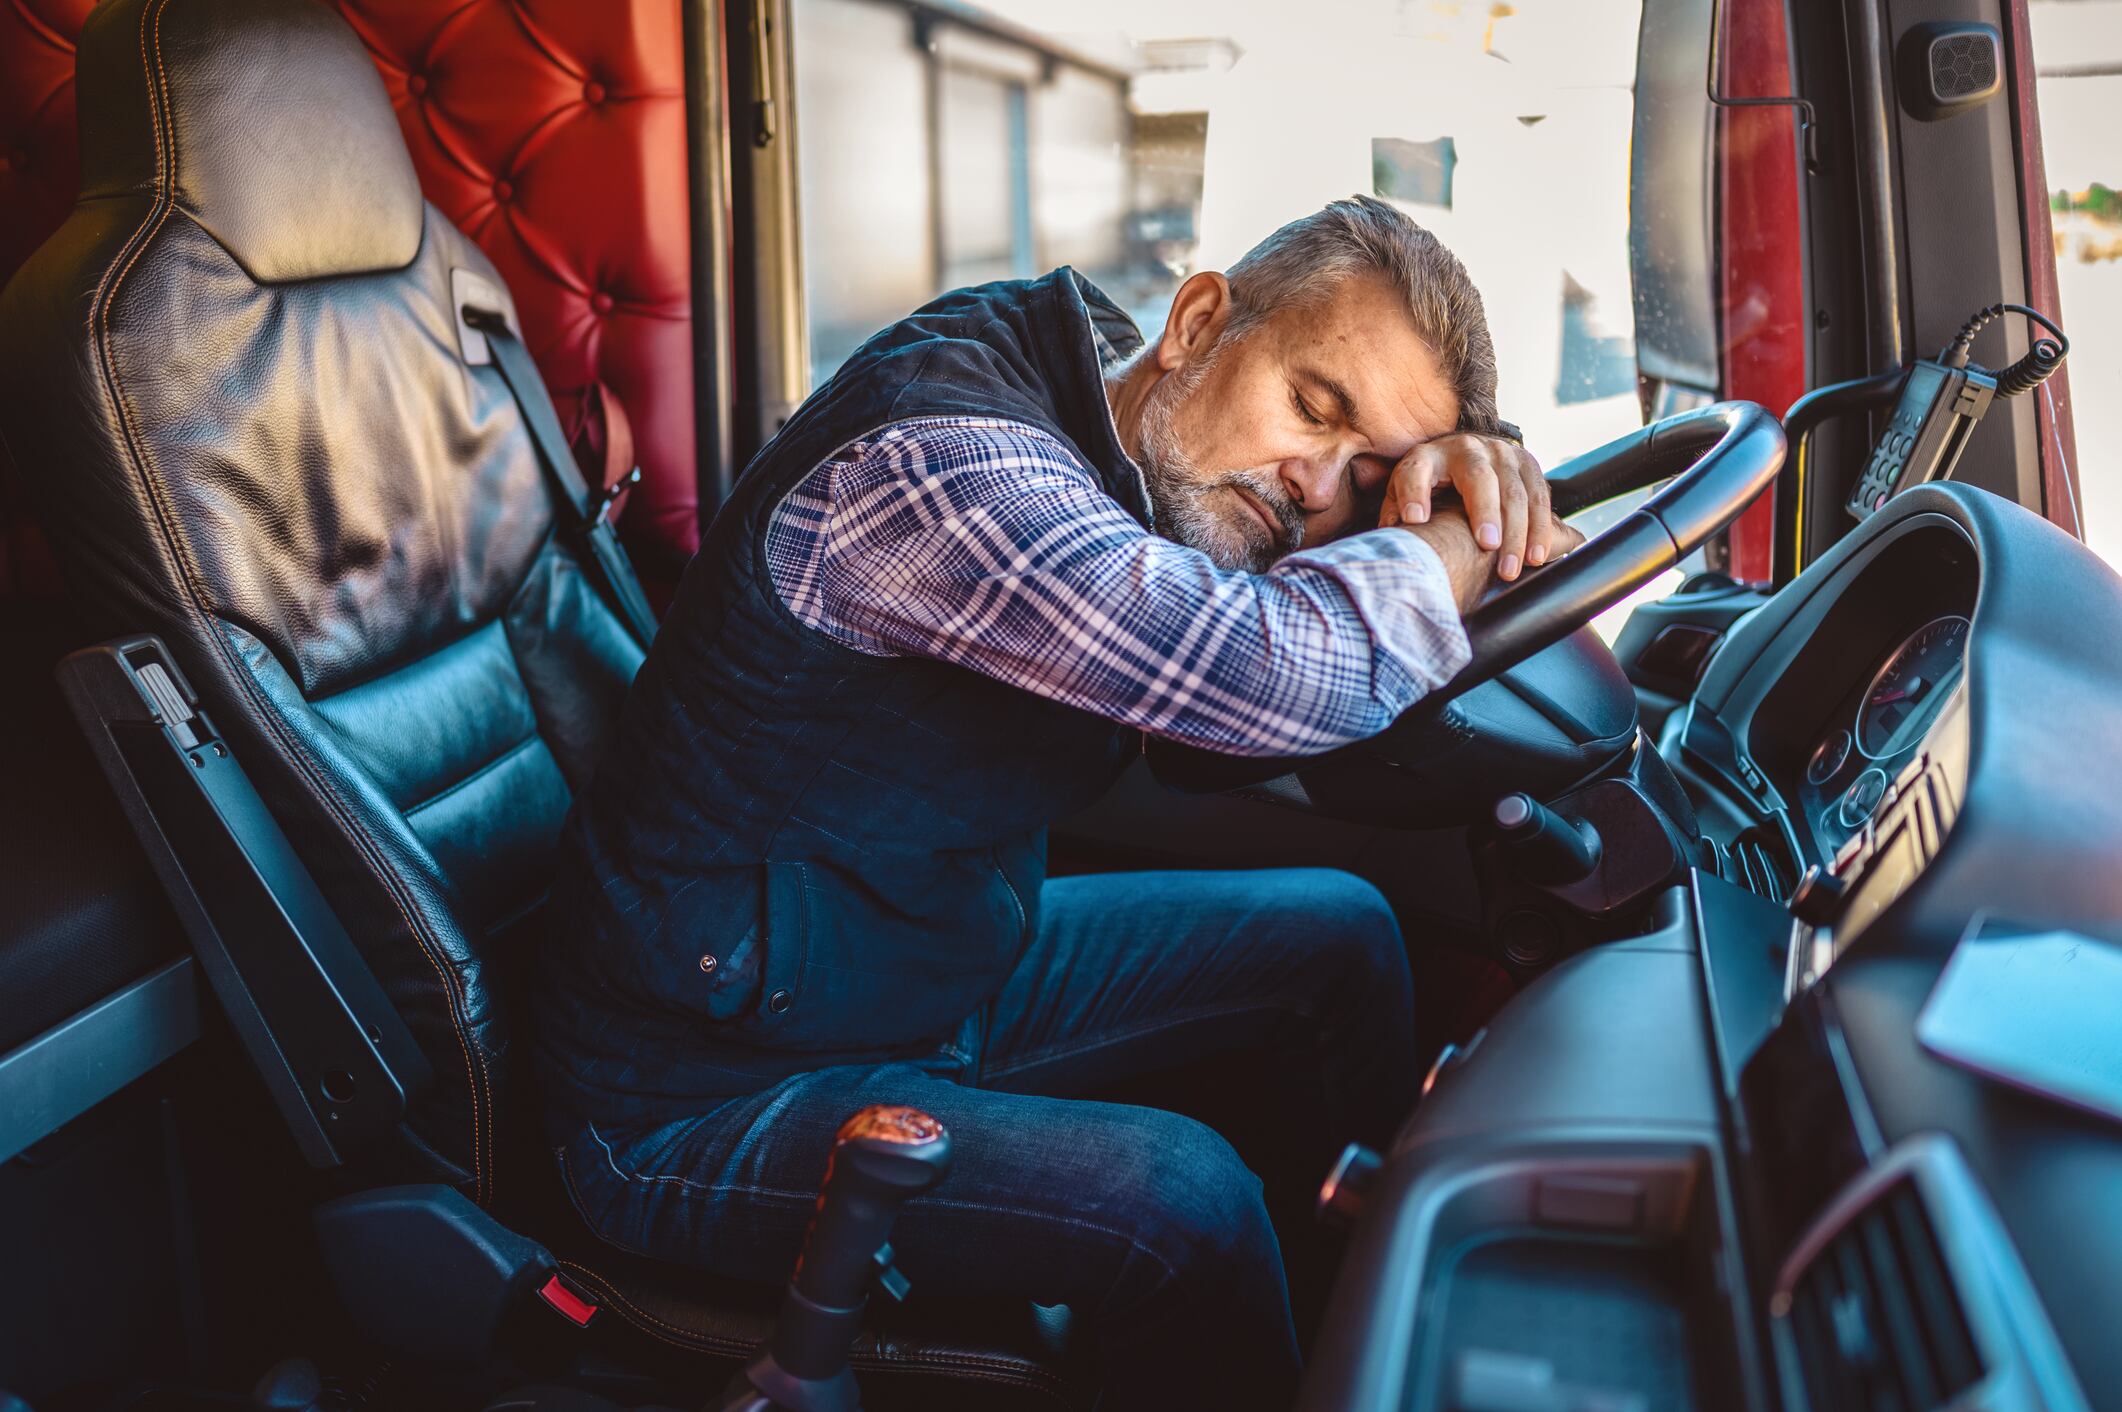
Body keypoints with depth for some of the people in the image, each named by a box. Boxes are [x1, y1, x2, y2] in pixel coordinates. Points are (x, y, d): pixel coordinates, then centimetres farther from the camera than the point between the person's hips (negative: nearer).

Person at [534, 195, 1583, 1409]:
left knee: (1341, 934, 11)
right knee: (1177, 1195, -30)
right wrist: (1462, 545, -19)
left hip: (950, 972, 9)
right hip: (705, 1096, -9)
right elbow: (1282, 673, -40)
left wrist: (1465, 468, -14)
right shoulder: (937, 464, -31)